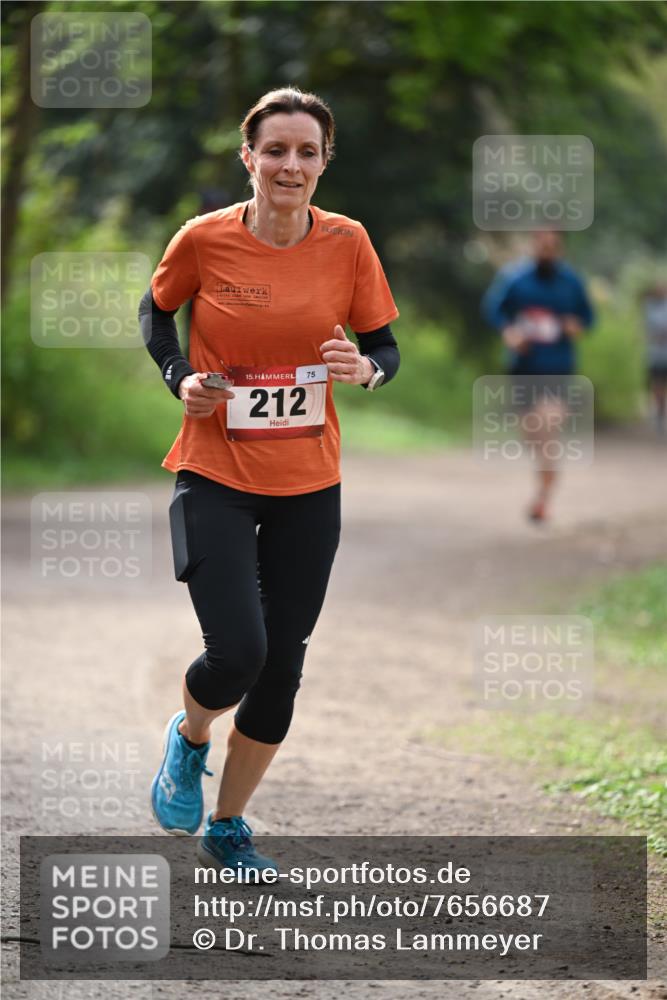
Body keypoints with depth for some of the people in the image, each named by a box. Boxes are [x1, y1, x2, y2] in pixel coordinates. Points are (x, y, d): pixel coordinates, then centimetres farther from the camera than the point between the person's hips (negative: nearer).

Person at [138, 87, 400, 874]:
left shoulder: (347, 243, -4)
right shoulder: (205, 239, -9)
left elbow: (387, 348, 5)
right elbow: (155, 310, 10)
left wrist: (365, 368, -17)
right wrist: (181, 378, -7)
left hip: (308, 485, 3)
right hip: (215, 476, -3)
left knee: (281, 670, 6)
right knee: (237, 653, -17)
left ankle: (227, 826, 28)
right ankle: (189, 737, 20)